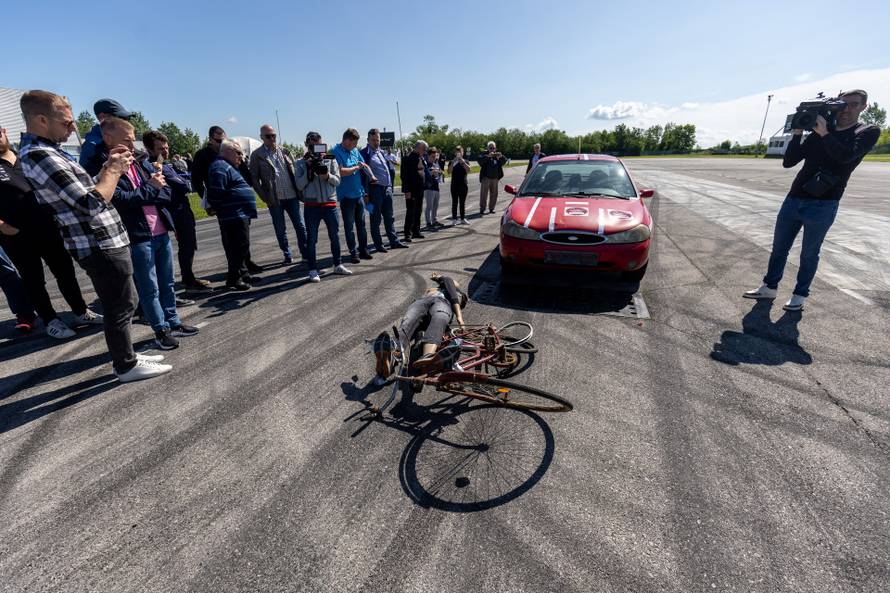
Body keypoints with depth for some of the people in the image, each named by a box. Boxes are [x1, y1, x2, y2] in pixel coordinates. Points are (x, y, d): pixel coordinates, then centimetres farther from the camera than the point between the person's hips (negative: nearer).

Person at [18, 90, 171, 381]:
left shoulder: (46, 150, 13)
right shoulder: (39, 156, -19)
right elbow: (93, 203, -23)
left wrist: (108, 166, 8)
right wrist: (115, 169, -10)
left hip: (102, 242, 10)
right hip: (101, 246, -10)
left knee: (120, 303, 19)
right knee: (120, 306, 1)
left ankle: (127, 355, 31)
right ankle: (127, 366, 15)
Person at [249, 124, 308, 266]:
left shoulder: (283, 151, 10)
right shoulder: (257, 155, 0)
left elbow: (293, 171, 13)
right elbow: (254, 178, 0)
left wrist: (298, 190, 2)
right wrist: (264, 197, -8)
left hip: (291, 196, 2)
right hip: (274, 199, -2)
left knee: (300, 226, 2)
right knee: (280, 230, 6)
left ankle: (305, 254, 12)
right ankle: (287, 256, 17)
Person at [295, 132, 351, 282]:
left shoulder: (330, 160, 8)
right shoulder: (301, 163, 5)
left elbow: (337, 181, 3)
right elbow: (299, 185, -3)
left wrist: (327, 176, -17)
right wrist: (309, 170, -11)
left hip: (330, 203, 2)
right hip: (312, 206, -1)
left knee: (335, 236, 10)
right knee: (311, 239, 1)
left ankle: (338, 265, 24)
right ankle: (313, 269, 10)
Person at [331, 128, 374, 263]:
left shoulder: (355, 151, 11)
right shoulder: (335, 152, -10)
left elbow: (364, 165, 19)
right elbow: (341, 171, -20)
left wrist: (372, 176, 1)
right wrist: (356, 168, -9)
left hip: (359, 193, 6)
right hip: (346, 195, -6)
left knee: (361, 223, 12)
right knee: (349, 225, 2)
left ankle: (363, 249, 22)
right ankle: (353, 252, 10)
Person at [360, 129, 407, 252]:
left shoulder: (382, 152, 16)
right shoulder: (364, 153, -6)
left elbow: (391, 169, 21)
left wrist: (390, 185, 9)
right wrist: (366, 192, -18)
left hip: (387, 188, 7)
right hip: (375, 189, -7)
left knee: (389, 217, 12)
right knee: (376, 218, 2)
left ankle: (394, 241, 20)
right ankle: (378, 244, 9)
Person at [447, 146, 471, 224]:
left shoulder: (465, 161, 7)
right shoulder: (451, 162, 4)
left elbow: (468, 171, -10)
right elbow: (449, 172, -11)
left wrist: (463, 162, -20)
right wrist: (453, 163, -20)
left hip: (464, 185, 2)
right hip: (454, 185, -1)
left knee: (463, 203, 7)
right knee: (455, 203, 0)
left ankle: (463, 218, 14)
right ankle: (454, 219, 4)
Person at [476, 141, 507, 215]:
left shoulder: (497, 155, 14)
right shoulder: (485, 154, -1)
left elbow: (504, 162, 5)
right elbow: (479, 160, -18)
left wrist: (501, 157, -16)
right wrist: (488, 156, -29)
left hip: (495, 178, 5)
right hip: (486, 177, -5)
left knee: (494, 194, 8)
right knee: (484, 194, -7)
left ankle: (491, 208, 18)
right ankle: (482, 209, -3)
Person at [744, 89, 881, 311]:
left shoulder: (868, 132, 4)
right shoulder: (817, 132, 13)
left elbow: (846, 156, -15)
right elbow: (788, 162, 5)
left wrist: (824, 133, -16)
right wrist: (797, 133, -5)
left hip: (822, 207, -4)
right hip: (793, 200, 4)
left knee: (809, 254, 3)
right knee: (779, 248, 8)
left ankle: (800, 295, 13)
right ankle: (770, 287, 18)